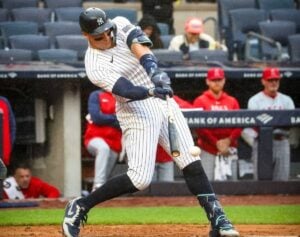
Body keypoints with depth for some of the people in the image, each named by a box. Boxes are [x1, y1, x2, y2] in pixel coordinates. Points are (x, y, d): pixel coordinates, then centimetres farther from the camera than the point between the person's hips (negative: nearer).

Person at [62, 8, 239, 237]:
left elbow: (141, 48, -20)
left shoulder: (120, 25, -2)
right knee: (140, 178, -13)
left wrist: (155, 72, -38)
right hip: (137, 111, -5)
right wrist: (152, 91, -46)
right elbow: (126, 90, -27)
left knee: (191, 162, -3)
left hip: (163, 100, 5)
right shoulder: (95, 66, -15)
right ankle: (80, 207, 1)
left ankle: (217, 218, -2)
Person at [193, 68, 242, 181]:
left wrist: (229, 140, -12)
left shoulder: (232, 101, 13)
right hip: (208, 151, -3)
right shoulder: (200, 101, 3)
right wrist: (216, 143, -15)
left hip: (229, 149, 3)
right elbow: (199, 127, -6)